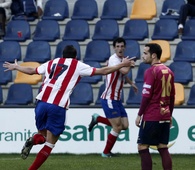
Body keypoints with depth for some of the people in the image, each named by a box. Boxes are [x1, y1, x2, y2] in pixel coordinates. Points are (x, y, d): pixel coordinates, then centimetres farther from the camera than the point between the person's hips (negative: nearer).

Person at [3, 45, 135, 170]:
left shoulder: (52, 63, 21)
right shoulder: (78, 66, 9)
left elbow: (31, 70, 34)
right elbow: (102, 71, 6)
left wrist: (15, 67, 52)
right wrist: (123, 65, 15)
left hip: (42, 102, 4)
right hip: (58, 107, -4)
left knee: (44, 136, 22)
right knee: (50, 144, 6)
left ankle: (33, 141, -12)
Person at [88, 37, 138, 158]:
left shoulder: (123, 59, 11)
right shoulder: (113, 59, -16)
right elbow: (124, 71, -34)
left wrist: (131, 83, 23)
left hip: (117, 99, 9)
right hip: (109, 99, -9)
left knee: (124, 125, 6)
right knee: (117, 127, -6)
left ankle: (98, 119, 18)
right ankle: (106, 153, 10)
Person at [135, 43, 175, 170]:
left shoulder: (151, 72, -12)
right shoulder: (168, 71, 10)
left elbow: (146, 96, -14)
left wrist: (140, 115, -7)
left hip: (151, 117, -7)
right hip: (165, 116, 7)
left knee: (143, 148, -1)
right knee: (163, 149, 8)